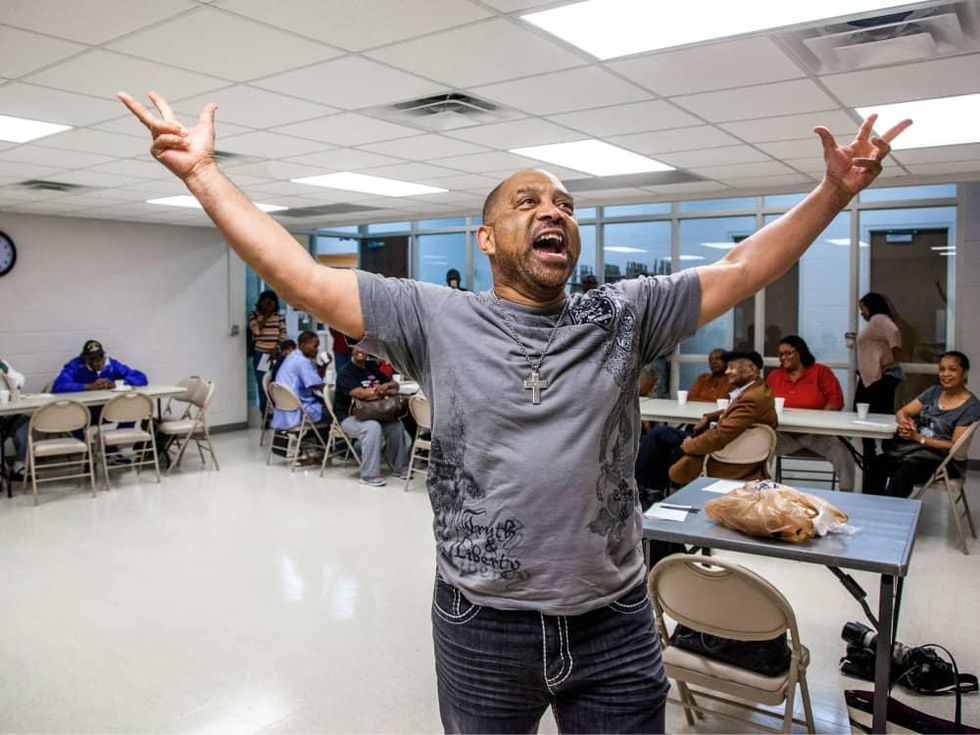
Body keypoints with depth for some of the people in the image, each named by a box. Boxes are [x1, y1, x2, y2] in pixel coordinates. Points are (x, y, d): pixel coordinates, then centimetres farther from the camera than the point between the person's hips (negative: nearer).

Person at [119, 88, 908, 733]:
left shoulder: (623, 315, 0)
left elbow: (742, 269, 3)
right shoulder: (436, 319, -7)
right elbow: (302, 278, -9)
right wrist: (204, 171, -10)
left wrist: (834, 191, -1)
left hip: (615, 624, 2)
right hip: (481, 627, -1)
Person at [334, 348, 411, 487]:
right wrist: (386, 391, -13)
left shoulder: (372, 367, 11)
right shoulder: (346, 372, -9)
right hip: (349, 417, -6)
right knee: (372, 427, -33)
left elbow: (395, 384, 13)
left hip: (371, 413, 6)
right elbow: (360, 393, -24)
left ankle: (400, 467, 4)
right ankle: (369, 476, -25)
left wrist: (386, 386, -12)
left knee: (396, 425, -14)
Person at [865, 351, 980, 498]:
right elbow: (903, 412, 10)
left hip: (945, 460, -5)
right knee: (877, 464, -24)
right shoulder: (933, 391, 12)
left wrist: (918, 438, -19)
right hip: (917, 448, 6)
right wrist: (904, 422, -16)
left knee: (902, 474, -36)